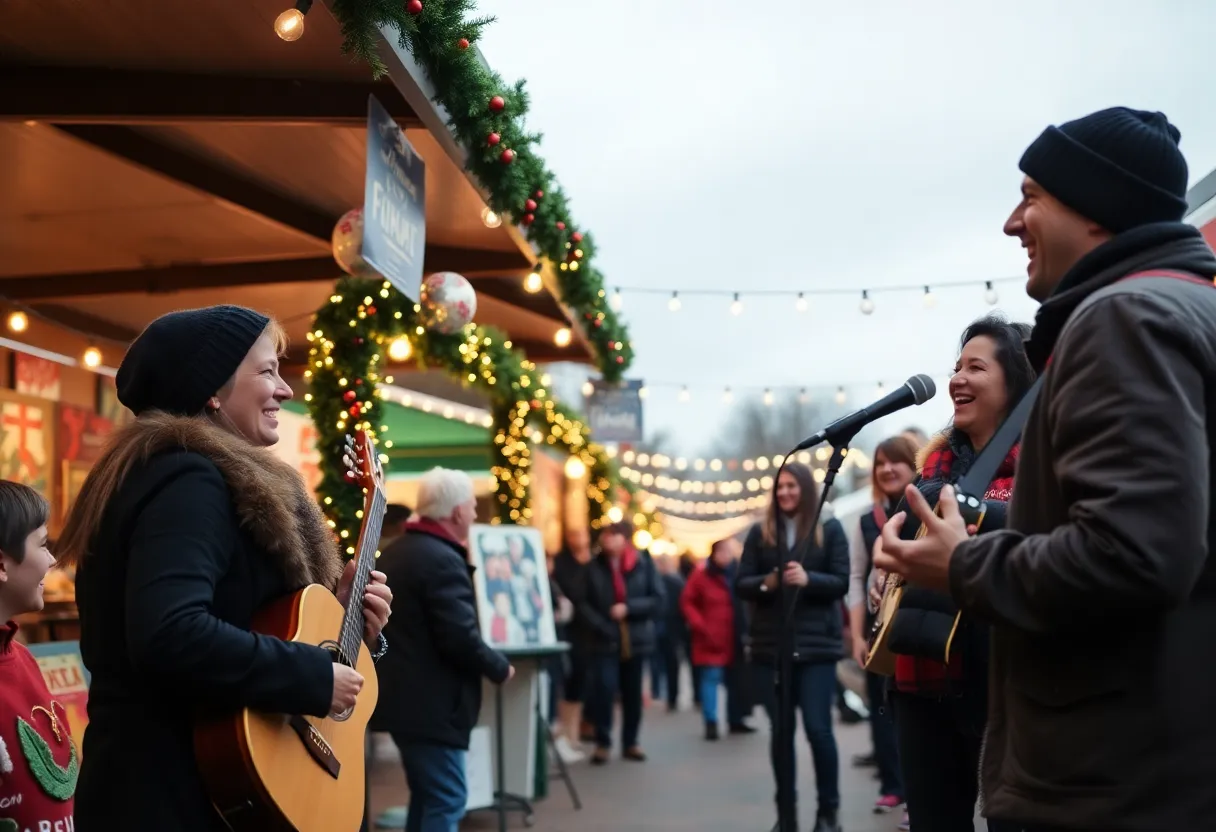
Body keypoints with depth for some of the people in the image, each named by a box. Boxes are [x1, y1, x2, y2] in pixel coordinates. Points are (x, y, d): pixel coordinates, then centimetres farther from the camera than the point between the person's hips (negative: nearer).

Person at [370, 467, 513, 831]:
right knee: (446, 800, -4)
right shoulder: (442, 559, -19)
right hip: (431, 703, -10)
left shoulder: (394, 551, 12)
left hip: (403, 697, 10)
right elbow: (461, 638, -25)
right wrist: (500, 668, -7)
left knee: (427, 795, 20)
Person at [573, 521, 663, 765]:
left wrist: (629, 608, -15)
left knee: (633, 693, 10)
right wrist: (601, 625, -14)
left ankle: (630, 742, 24)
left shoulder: (644, 565, -2)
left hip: (635, 640, 1)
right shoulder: (594, 566, -3)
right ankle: (602, 743, 6)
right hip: (604, 641, -1)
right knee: (603, 690, -9)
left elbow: (658, 600, -3)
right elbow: (581, 602, -3)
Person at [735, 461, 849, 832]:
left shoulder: (829, 529, 2)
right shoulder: (760, 532, 8)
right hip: (770, 646, 2)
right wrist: (766, 582, -14)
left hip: (816, 645, -2)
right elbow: (741, 585, 6)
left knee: (818, 728, -6)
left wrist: (807, 579, -19)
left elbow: (841, 582, -3)